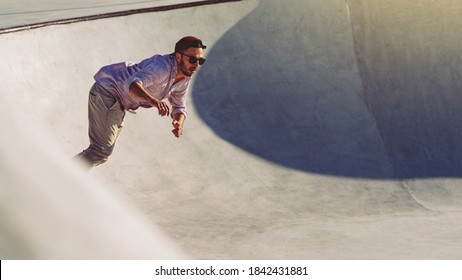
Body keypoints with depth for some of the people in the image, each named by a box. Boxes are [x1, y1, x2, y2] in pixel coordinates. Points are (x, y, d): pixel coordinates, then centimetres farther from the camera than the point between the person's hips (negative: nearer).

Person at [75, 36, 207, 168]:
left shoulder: (184, 78, -1)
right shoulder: (163, 67, -30)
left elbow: (179, 107, 8)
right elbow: (132, 83, -44)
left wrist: (179, 123, -16)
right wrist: (152, 100, -63)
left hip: (118, 105, 10)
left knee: (103, 153, 18)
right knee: (102, 150, -19)